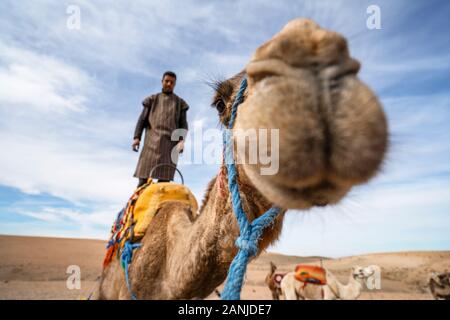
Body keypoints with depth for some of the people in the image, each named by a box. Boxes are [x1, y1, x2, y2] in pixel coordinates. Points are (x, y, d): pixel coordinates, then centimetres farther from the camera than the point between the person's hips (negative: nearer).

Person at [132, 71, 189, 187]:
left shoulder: (180, 103, 18)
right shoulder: (152, 99, 19)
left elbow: (183, 124, 10)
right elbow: (142, 119, 12)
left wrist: (182, 140, -8)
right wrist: (137, 137, -2)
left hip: (170, 142, 0)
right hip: (152, 141, 1)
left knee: (164, 178, -10)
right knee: (143, 177, -9)